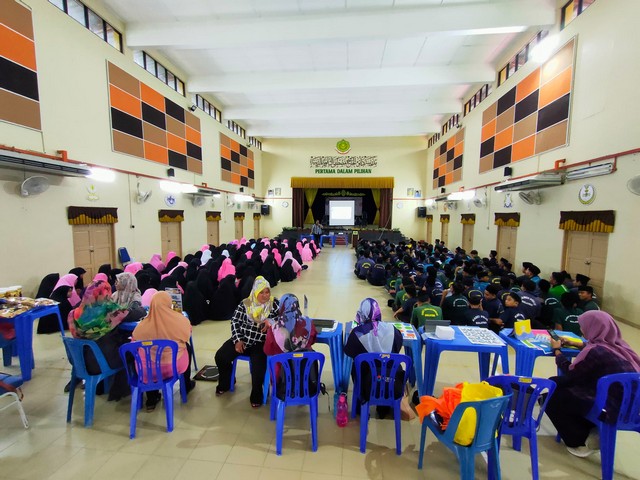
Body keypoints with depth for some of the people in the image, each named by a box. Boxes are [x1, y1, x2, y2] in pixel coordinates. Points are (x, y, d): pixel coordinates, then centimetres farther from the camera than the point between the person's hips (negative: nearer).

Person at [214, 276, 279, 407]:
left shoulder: (274, 304, -4)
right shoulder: (245, 303, -1)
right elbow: (235, 321, 2)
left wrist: (271, 322, -25)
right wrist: (237, 340, -7)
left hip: (261, 343, -3)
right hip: (242, 339, 3)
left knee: (259, 365, -27)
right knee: (221, 357, -9)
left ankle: (256, 396, 4)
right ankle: (225, 384, 23)